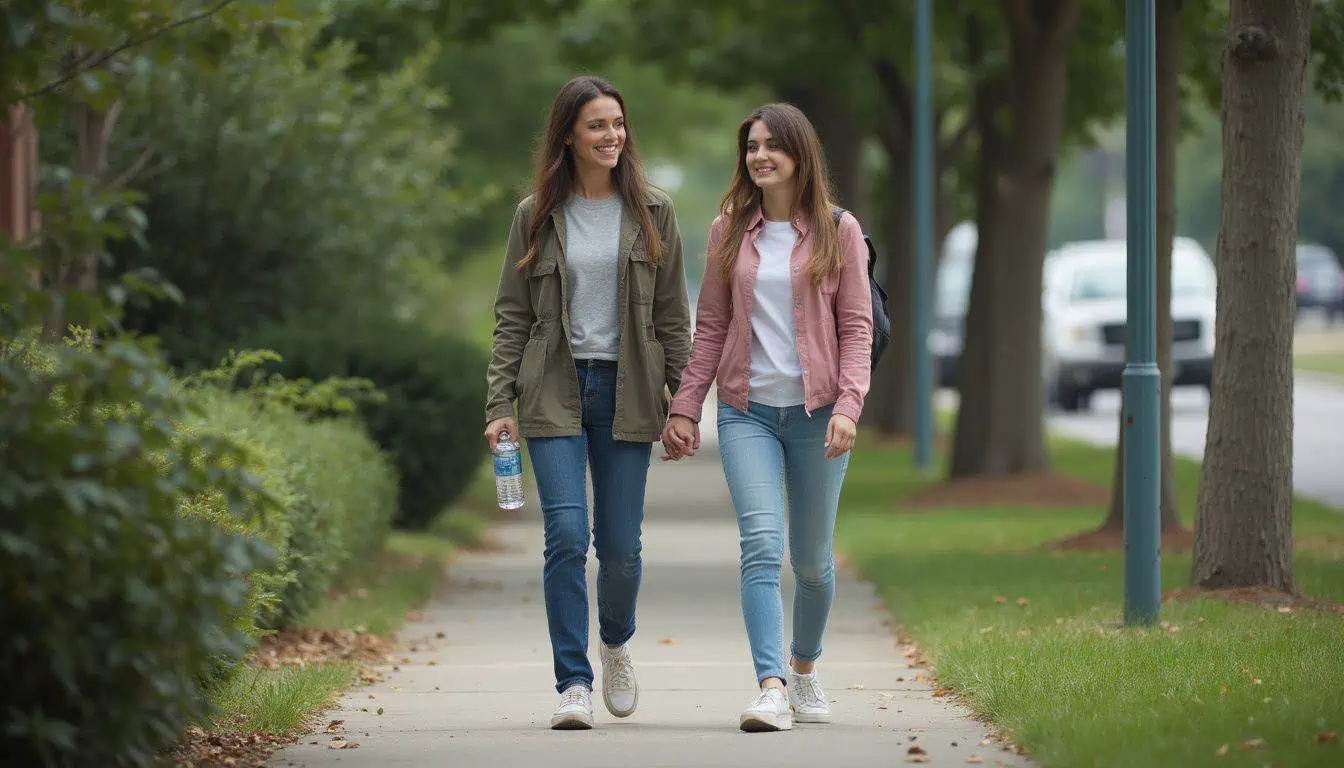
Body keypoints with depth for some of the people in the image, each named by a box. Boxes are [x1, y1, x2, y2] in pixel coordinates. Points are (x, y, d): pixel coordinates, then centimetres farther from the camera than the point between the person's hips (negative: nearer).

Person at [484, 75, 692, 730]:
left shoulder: (652, 213, 6)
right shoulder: (536, 216, 5)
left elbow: (672, 314, 7)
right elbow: (512, 316, 6)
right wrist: (500, 405, -2)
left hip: (626, 391, 1)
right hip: (554, 394, -1)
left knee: (620, 543, 3)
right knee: (567, 535, -12)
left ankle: (615, 643, 33)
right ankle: (574, 683, -9)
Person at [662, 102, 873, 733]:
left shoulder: (838, 231, 3)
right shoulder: (729, 232, 8)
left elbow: (856, 327, 0)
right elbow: (710, 326, 11)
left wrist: (848, 406, -12)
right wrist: (685, 407, 5)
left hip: (816, 411, 0)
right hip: (747, 410, 1)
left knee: (812, 558, 8)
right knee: (762, 544, -16)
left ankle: (804, 669, 32)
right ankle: (771, 688, -24)